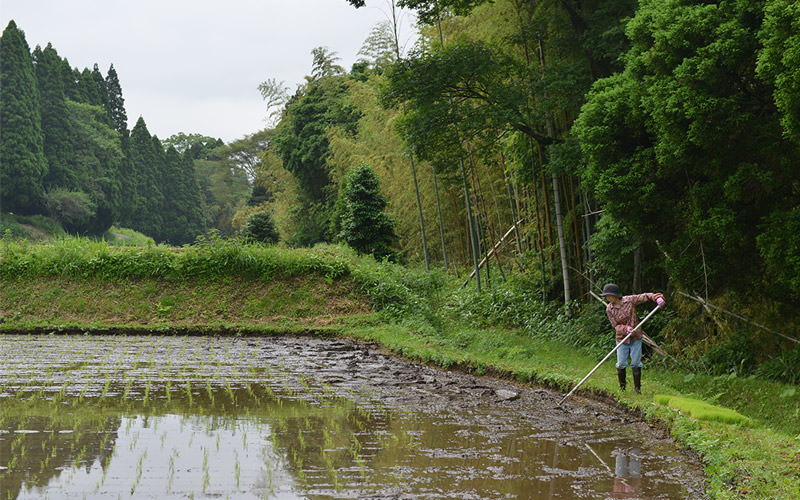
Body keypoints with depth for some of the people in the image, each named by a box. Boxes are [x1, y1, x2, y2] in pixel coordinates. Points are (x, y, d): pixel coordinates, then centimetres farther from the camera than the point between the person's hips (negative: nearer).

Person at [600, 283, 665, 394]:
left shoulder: (629, 300, -9)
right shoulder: (609, 309, -6)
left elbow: (645, 297, -8)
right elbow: (616, 325, -5)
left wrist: (657, 297, -26)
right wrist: (625, 329, -25)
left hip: (636, 337, -1)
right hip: (622, 338, 1)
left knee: (636, 363, 0)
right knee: (621, 364, 1)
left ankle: (637, 388, 10)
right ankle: (622, 387, 18)